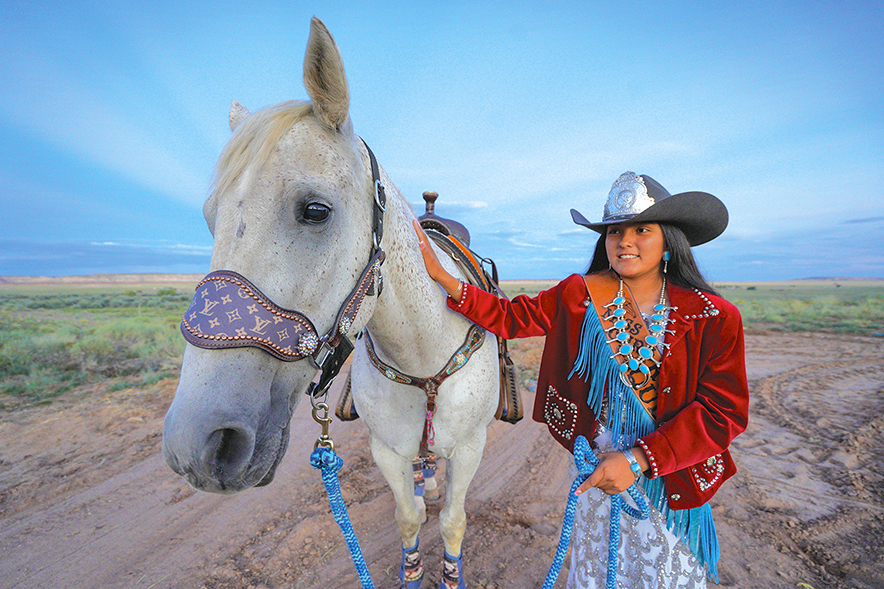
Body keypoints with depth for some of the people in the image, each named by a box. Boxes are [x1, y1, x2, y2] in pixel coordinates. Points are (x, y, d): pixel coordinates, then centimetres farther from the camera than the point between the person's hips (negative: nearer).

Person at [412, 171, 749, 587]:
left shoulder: (714, 318, -14)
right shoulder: (579, 295, -10)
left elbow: (723, 412, -14)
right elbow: (509, 317, -7)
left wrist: (637, 459, -22)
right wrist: (441, 276, -17)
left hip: (671, 478, 0)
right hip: (597, 466, 1)